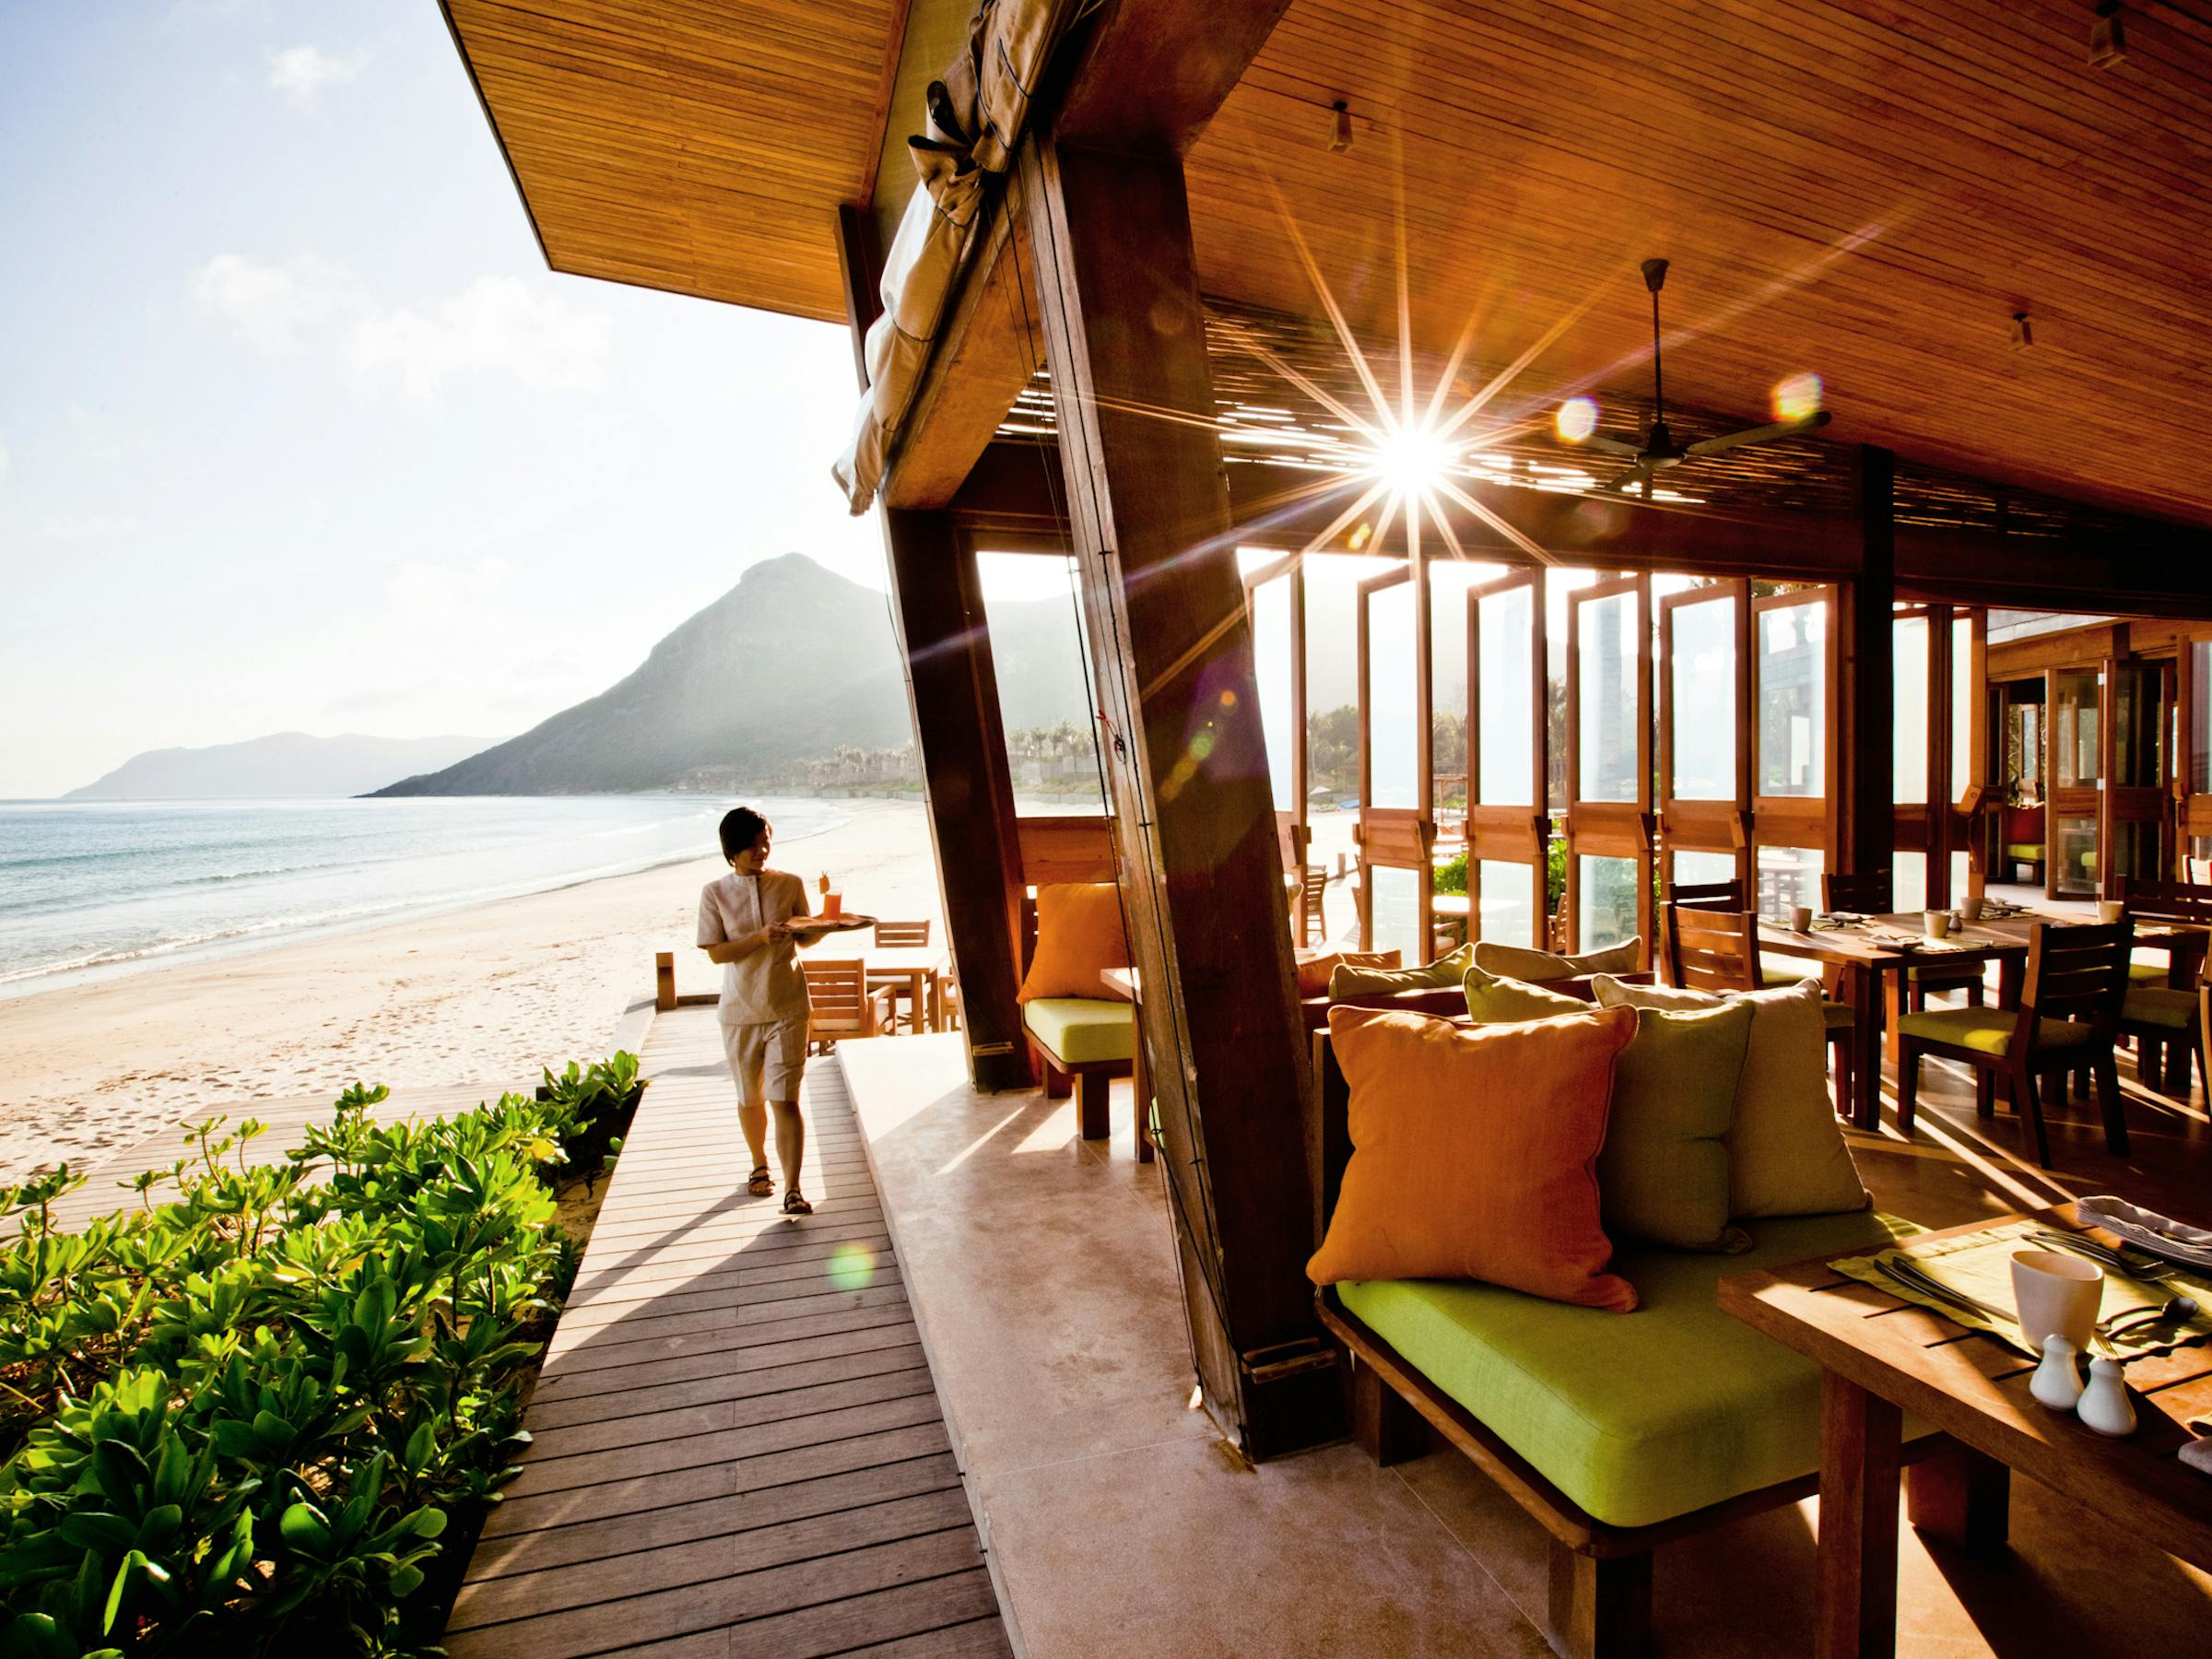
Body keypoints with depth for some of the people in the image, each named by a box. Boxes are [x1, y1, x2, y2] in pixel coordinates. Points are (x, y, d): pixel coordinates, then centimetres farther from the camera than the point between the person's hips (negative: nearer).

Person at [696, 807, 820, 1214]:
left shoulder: (790, 884, 0)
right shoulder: (715, 893, -2)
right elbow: (715, 952, -7)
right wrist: (760, 938, -22)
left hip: (787, 1008, -1)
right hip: (740, 1012, 1)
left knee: (785, 1099, -7)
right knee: (750, 1098, 16)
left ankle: (792, 1191, -3)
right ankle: (760, 1165, 40)